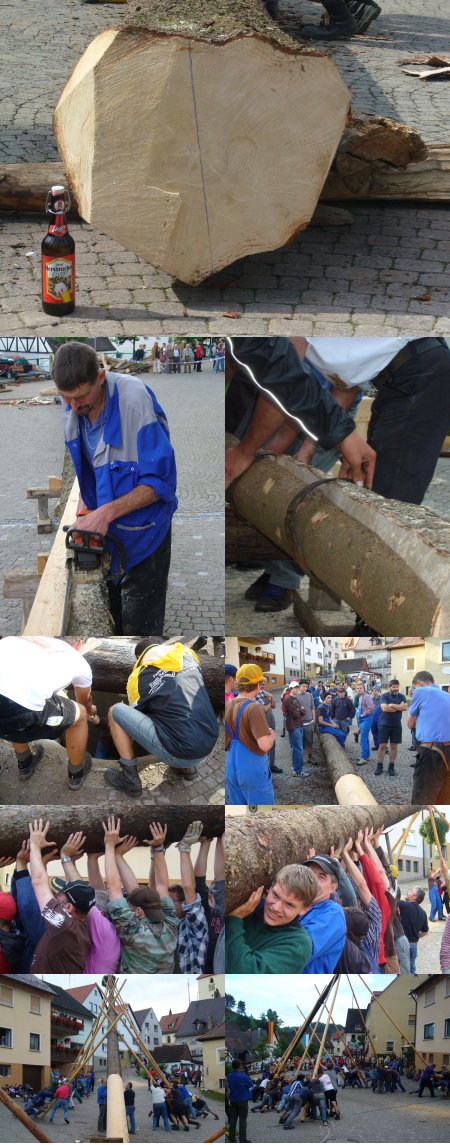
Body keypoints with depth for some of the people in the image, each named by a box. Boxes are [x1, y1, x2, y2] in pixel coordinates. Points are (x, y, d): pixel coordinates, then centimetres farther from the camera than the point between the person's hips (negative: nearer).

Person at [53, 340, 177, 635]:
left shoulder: (135, 399, -26)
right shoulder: (72, 407, -4)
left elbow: (160, 480, -24)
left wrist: (106, 512, -30)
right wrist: (83, 513, -2)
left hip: (144, 530, -7)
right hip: (107, 532, 7)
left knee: (140, 625, -3)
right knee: (114, 621, 16)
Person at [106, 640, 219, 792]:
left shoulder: (139, 677, 2)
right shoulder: (188, 654, 10)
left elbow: (135, 714, 20)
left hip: (179, 753, -5)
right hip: (208, 748, 5)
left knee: (115, 712, 5)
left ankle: (129, 778, 8)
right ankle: (186, 767, 24)